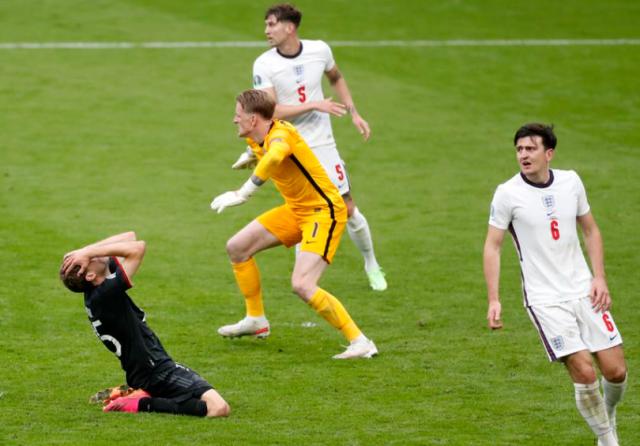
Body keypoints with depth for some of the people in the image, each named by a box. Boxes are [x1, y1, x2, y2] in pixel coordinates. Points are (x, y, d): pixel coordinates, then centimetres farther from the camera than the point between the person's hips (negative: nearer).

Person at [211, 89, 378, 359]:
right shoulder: (256, 140, 2)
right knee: (237, 247, 12)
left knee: (302, 285, -24)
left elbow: (275, 155, -52)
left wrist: (242, 194, -53)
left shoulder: (280, 133, -26)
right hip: (296, 209, 10)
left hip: (324, 211, -10)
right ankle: (256, 320, 29)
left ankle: (360, 343, -15)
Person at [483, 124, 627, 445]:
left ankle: (608, 417, 32)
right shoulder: (507, 194, -9)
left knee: (615, 371, 0)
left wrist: (599, 278, 2)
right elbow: (492, 247, -4)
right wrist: (494, 300, -12)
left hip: (584, 291, 4)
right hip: (545, 300, -4)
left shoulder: (570, 181, 2)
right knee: (584, 373, -15)